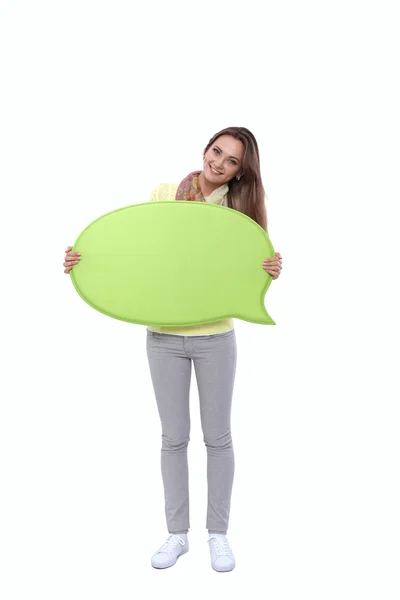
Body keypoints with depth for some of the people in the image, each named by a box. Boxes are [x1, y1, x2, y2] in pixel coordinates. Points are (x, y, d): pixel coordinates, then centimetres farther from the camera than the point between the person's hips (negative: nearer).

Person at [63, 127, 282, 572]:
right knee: (173, 437, 11)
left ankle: (218, 533, 30)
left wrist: (270, 271, -21)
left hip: (215, 337, 0)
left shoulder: (239, 207, -2)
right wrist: (83, 259, -12)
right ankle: (177, 534, 29)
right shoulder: (163, 193, -1)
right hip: (163, 336, 1)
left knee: (217, 437, 10)